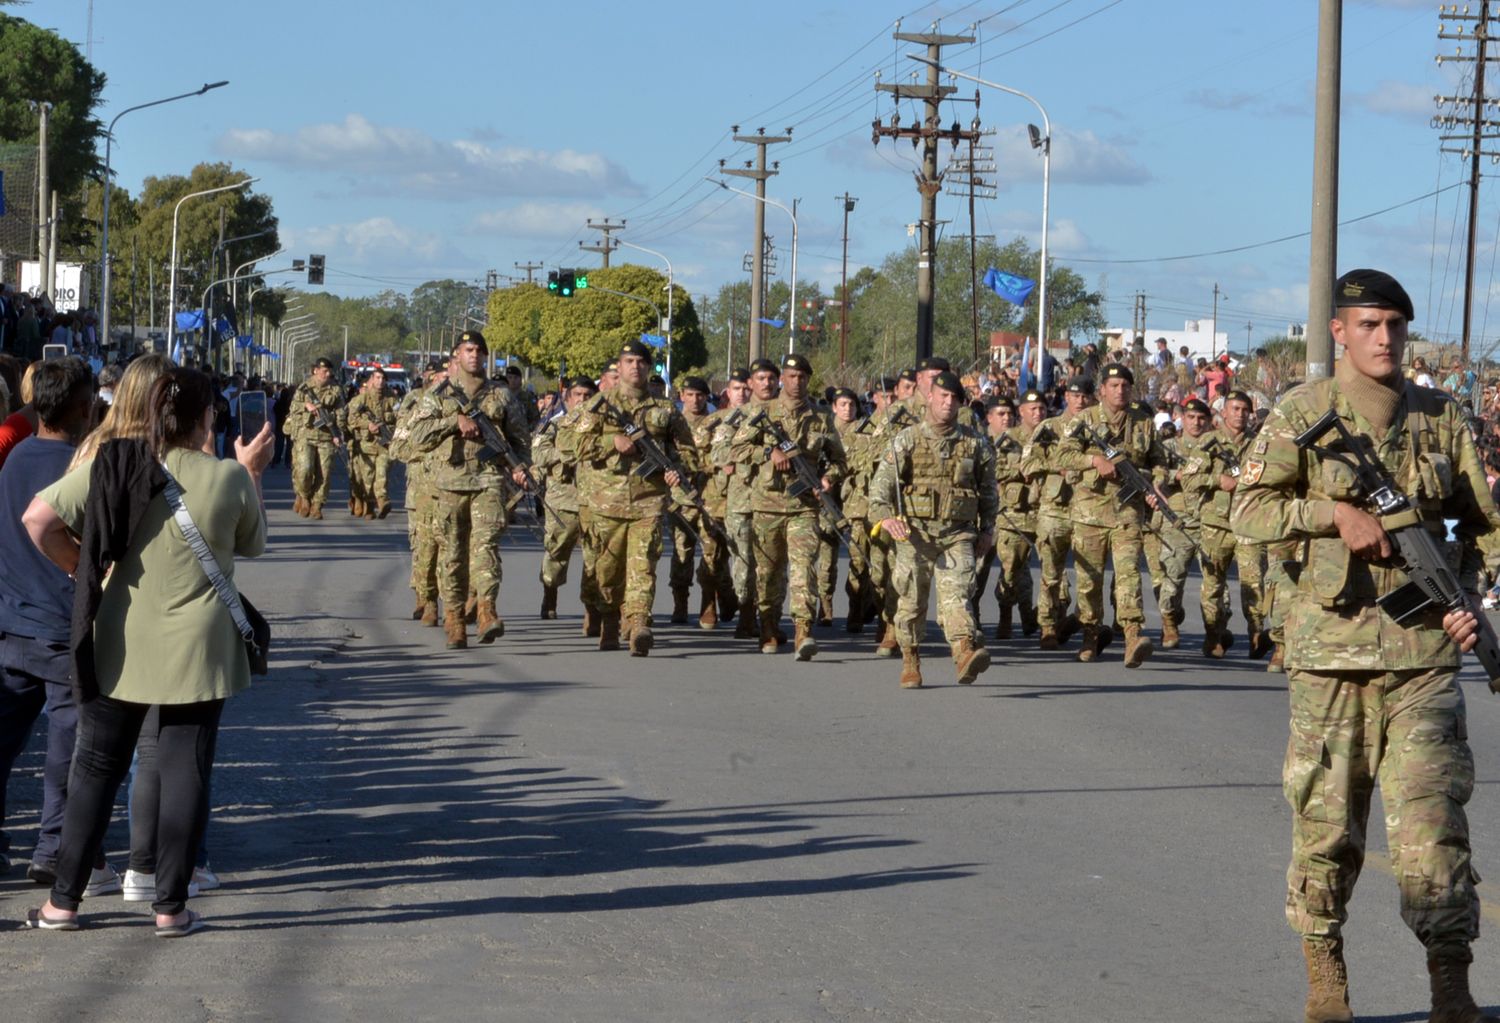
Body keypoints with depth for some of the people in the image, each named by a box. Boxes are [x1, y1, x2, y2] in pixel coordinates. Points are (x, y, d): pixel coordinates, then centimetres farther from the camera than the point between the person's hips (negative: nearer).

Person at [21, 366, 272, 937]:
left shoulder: (113, 467, -6)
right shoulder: (229, 478, -10)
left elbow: (38, 519, -8)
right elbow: (253, 546, 8)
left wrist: (79, 568, 5)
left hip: (118, 644, 2)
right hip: (196, 651, -2)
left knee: (96, 768, 12)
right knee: (185, 772, 7)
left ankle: (63, 901, 14)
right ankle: (171, 907, 8)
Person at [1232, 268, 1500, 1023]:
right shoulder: (1301, 415, 2)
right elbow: (1249, 512, -5)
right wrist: (1337, 512, -17)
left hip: (1424, 650, 1)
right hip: (1331, 649, -1)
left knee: (1433, 819, -6)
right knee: (1326, 823, 6)